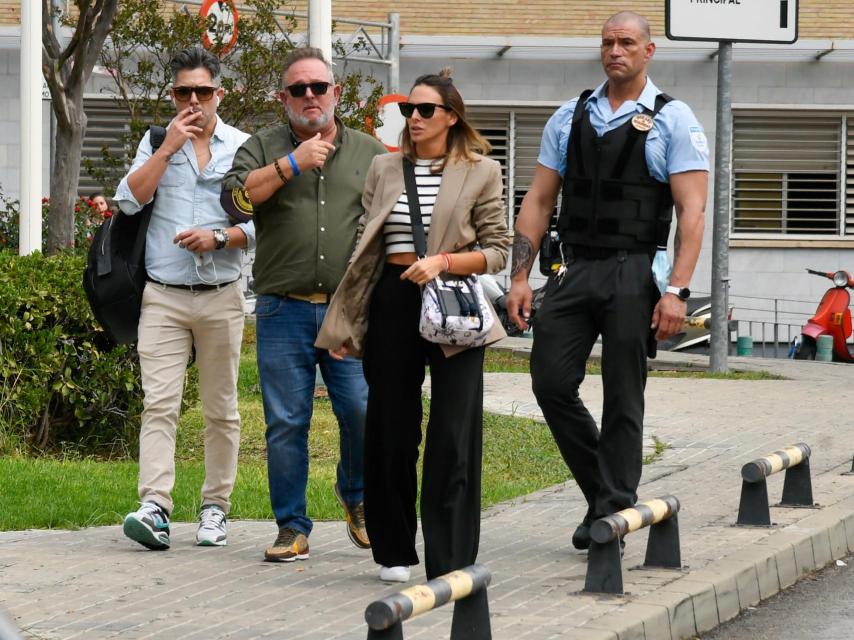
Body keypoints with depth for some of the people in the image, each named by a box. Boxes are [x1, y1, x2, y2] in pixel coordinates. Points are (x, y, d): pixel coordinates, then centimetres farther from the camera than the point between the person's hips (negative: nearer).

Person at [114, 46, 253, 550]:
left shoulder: (243, 148, 7)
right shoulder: (156, 143, 10)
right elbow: (130, 200, -4)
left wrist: (218, 237, -14)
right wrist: (169, 147, -7)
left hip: (221, 297, 0)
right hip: (163, 297, 0)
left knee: (221, 408, 5)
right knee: (159, 404, -12)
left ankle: (216, 507, 14)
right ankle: (155, 509, -20)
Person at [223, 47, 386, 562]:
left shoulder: (370, 153, 13)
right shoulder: (264, 148, 10)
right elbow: (234, 196, -7)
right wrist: (292, 164, -11)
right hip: (285, 311, 0)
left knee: (363, 413, -8)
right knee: (286, 424, -1)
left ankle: (356, 496, 20)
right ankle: (292, 530, 8)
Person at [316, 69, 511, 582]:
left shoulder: (480, 172, 3)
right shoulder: (384, 170, 12)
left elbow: (498, 251, 1)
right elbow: (366, 248, 14)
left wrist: (442, 261, -15)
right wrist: (347, 324, 9)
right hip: (392, 304, 3)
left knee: (453, 436, -6)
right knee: (391, 430, 6)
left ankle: (451, 561, -3)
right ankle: (395, 551, 18)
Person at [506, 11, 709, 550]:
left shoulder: (673, 121, 0)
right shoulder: (569, 118, 12)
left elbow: (692, 211, -6)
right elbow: (539, 201, 13)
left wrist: (677, 290, -15)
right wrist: (520, 276, 4)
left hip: (635, 276, -4)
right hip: (574, 272, 4)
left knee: (623, 399, -1)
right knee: (551, 383, -2)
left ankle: (613, 513, 8)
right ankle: (603, 487, 16)